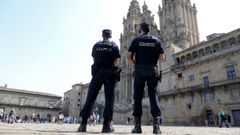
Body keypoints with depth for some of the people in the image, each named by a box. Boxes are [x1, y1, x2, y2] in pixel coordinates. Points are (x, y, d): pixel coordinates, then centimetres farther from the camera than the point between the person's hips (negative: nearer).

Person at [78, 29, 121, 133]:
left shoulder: (96, 45, 10)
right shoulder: (114, 46, 5)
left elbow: (94, 59, 14)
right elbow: (116, 62, 0)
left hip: (97, 72, 2)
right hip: (110, 74, -1)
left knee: (90, 97, 3)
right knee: (109, 98, 0)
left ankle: (83, 123, 0)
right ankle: (107, 125, -5)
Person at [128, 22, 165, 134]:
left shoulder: (136, 40, 7)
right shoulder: (156, 40, 11)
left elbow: (129, 56, -1)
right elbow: (162, 58, 4)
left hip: (140, 69, -1)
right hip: (152, 69, 1)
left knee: (138, 96, 1)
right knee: (153, 95, 3)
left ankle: (137, 125, -1)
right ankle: (156, 125, -4)